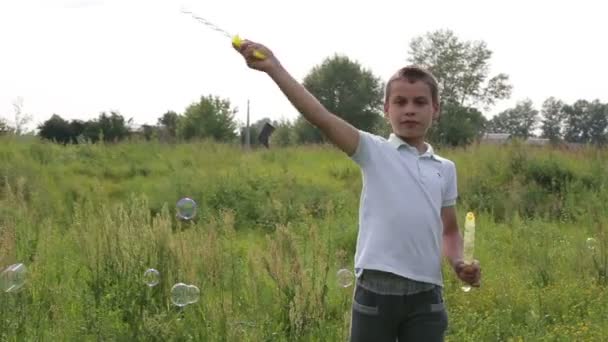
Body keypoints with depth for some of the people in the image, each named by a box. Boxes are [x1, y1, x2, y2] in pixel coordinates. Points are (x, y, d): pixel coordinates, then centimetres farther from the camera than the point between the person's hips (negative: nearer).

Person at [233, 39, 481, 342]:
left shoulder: (445, 169, 13)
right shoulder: (374, 151, 1)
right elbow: (322, 118, -13)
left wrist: (459, 263, 2)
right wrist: (273, 67, -23)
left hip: (426, 294, 3)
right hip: (376, 290, -3)